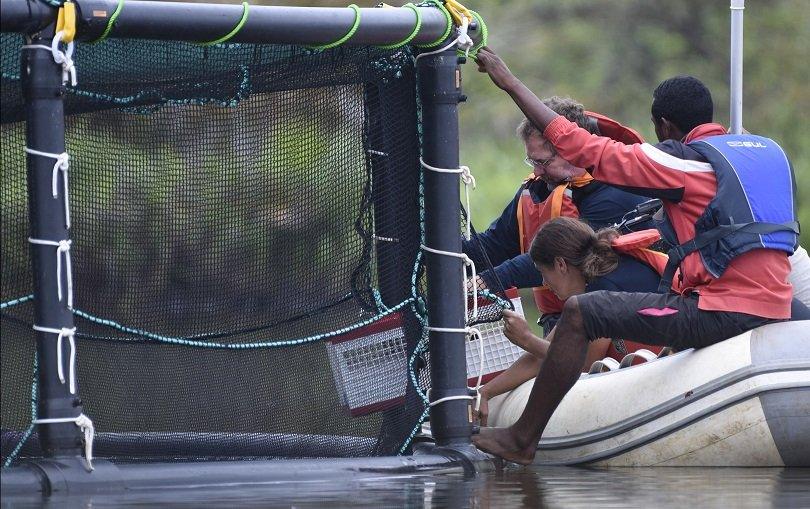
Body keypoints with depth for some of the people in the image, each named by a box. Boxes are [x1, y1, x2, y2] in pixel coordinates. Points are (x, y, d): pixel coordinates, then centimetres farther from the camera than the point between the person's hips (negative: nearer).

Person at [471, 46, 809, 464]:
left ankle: (523, 439, -3)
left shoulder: (685, 161, -5)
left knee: (579, 312, -3)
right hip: (776, 312, 7)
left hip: (721, 315, -7)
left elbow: (581, 148, -6)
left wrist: (509, 82, 0)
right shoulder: (772, 151, 15)